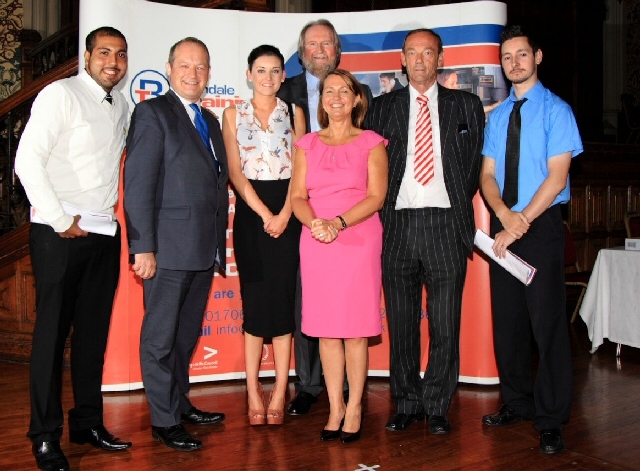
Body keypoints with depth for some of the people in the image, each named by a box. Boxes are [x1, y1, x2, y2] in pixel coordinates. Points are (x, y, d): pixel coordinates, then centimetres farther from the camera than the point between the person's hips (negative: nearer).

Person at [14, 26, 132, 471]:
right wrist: (60, 220, -15)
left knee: (95, 330, 11)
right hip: (60, 234, -6)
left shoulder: (122, 107, 14)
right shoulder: (60, 94, -6)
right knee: (52, 331, 1)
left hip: (105, 233, 6)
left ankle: (88, 422, 24)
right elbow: (28, 159, -14)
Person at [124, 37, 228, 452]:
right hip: (169, 248, -7)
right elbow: (138, 184, -11)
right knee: (161, 337, 4)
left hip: (205, 250, 7)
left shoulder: (210, 120, 17)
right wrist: (143, 247, -17)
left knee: (187, 334, 18)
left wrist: (219, 243, 12)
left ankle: (180, 403, 32)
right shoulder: (153, 113, -5)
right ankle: (164, 420, 14)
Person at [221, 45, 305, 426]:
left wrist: (284, 214, -12)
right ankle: (254, 393, 7)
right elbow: (235, 172, 0)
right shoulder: (233, 115, 8)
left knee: (283, 297, -2)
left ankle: (279, 394, 4)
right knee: (254, 298, -1)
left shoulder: (294, 114, 10)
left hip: (287, 212, 0)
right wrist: (264, 214, -12)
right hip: (250, 212, 0)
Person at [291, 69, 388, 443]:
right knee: (326, 330, 4)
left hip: (359, 240, -2)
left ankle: (355, 407, 11)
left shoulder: (371, 143, 5)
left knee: (356, 329, -1)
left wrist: (340, 222, -17)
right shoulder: (307, 145, 13)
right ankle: (335, 407, 14)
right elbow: (298, 196, 6)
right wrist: (314, 222, -14)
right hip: (316, 243, 3)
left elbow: (376, 196, -4)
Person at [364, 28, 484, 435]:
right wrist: (382, 209, 0)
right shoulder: (383, 107, 12)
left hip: (446, 224, -1)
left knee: (445, 323, 1)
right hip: (398, 225, 1)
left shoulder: (467, 105, 10)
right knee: (401, 322, 7)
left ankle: (437, 407, 14)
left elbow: (476, 162, 10)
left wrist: (458, 203, 3)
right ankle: (407, 404, 20)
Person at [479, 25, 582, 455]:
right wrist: (505, 215, -12)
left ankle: (551, 420, 6)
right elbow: (487, 176, 8)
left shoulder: (556, 110, -3)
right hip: (503, 225, 5)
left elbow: (557, 176, -11)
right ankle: (516, 404, 24)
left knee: (546, 321, -3)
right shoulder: (497, 116, 13)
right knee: (507, 319, 10)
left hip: (542, 225, -5)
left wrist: (520, 224, -17)